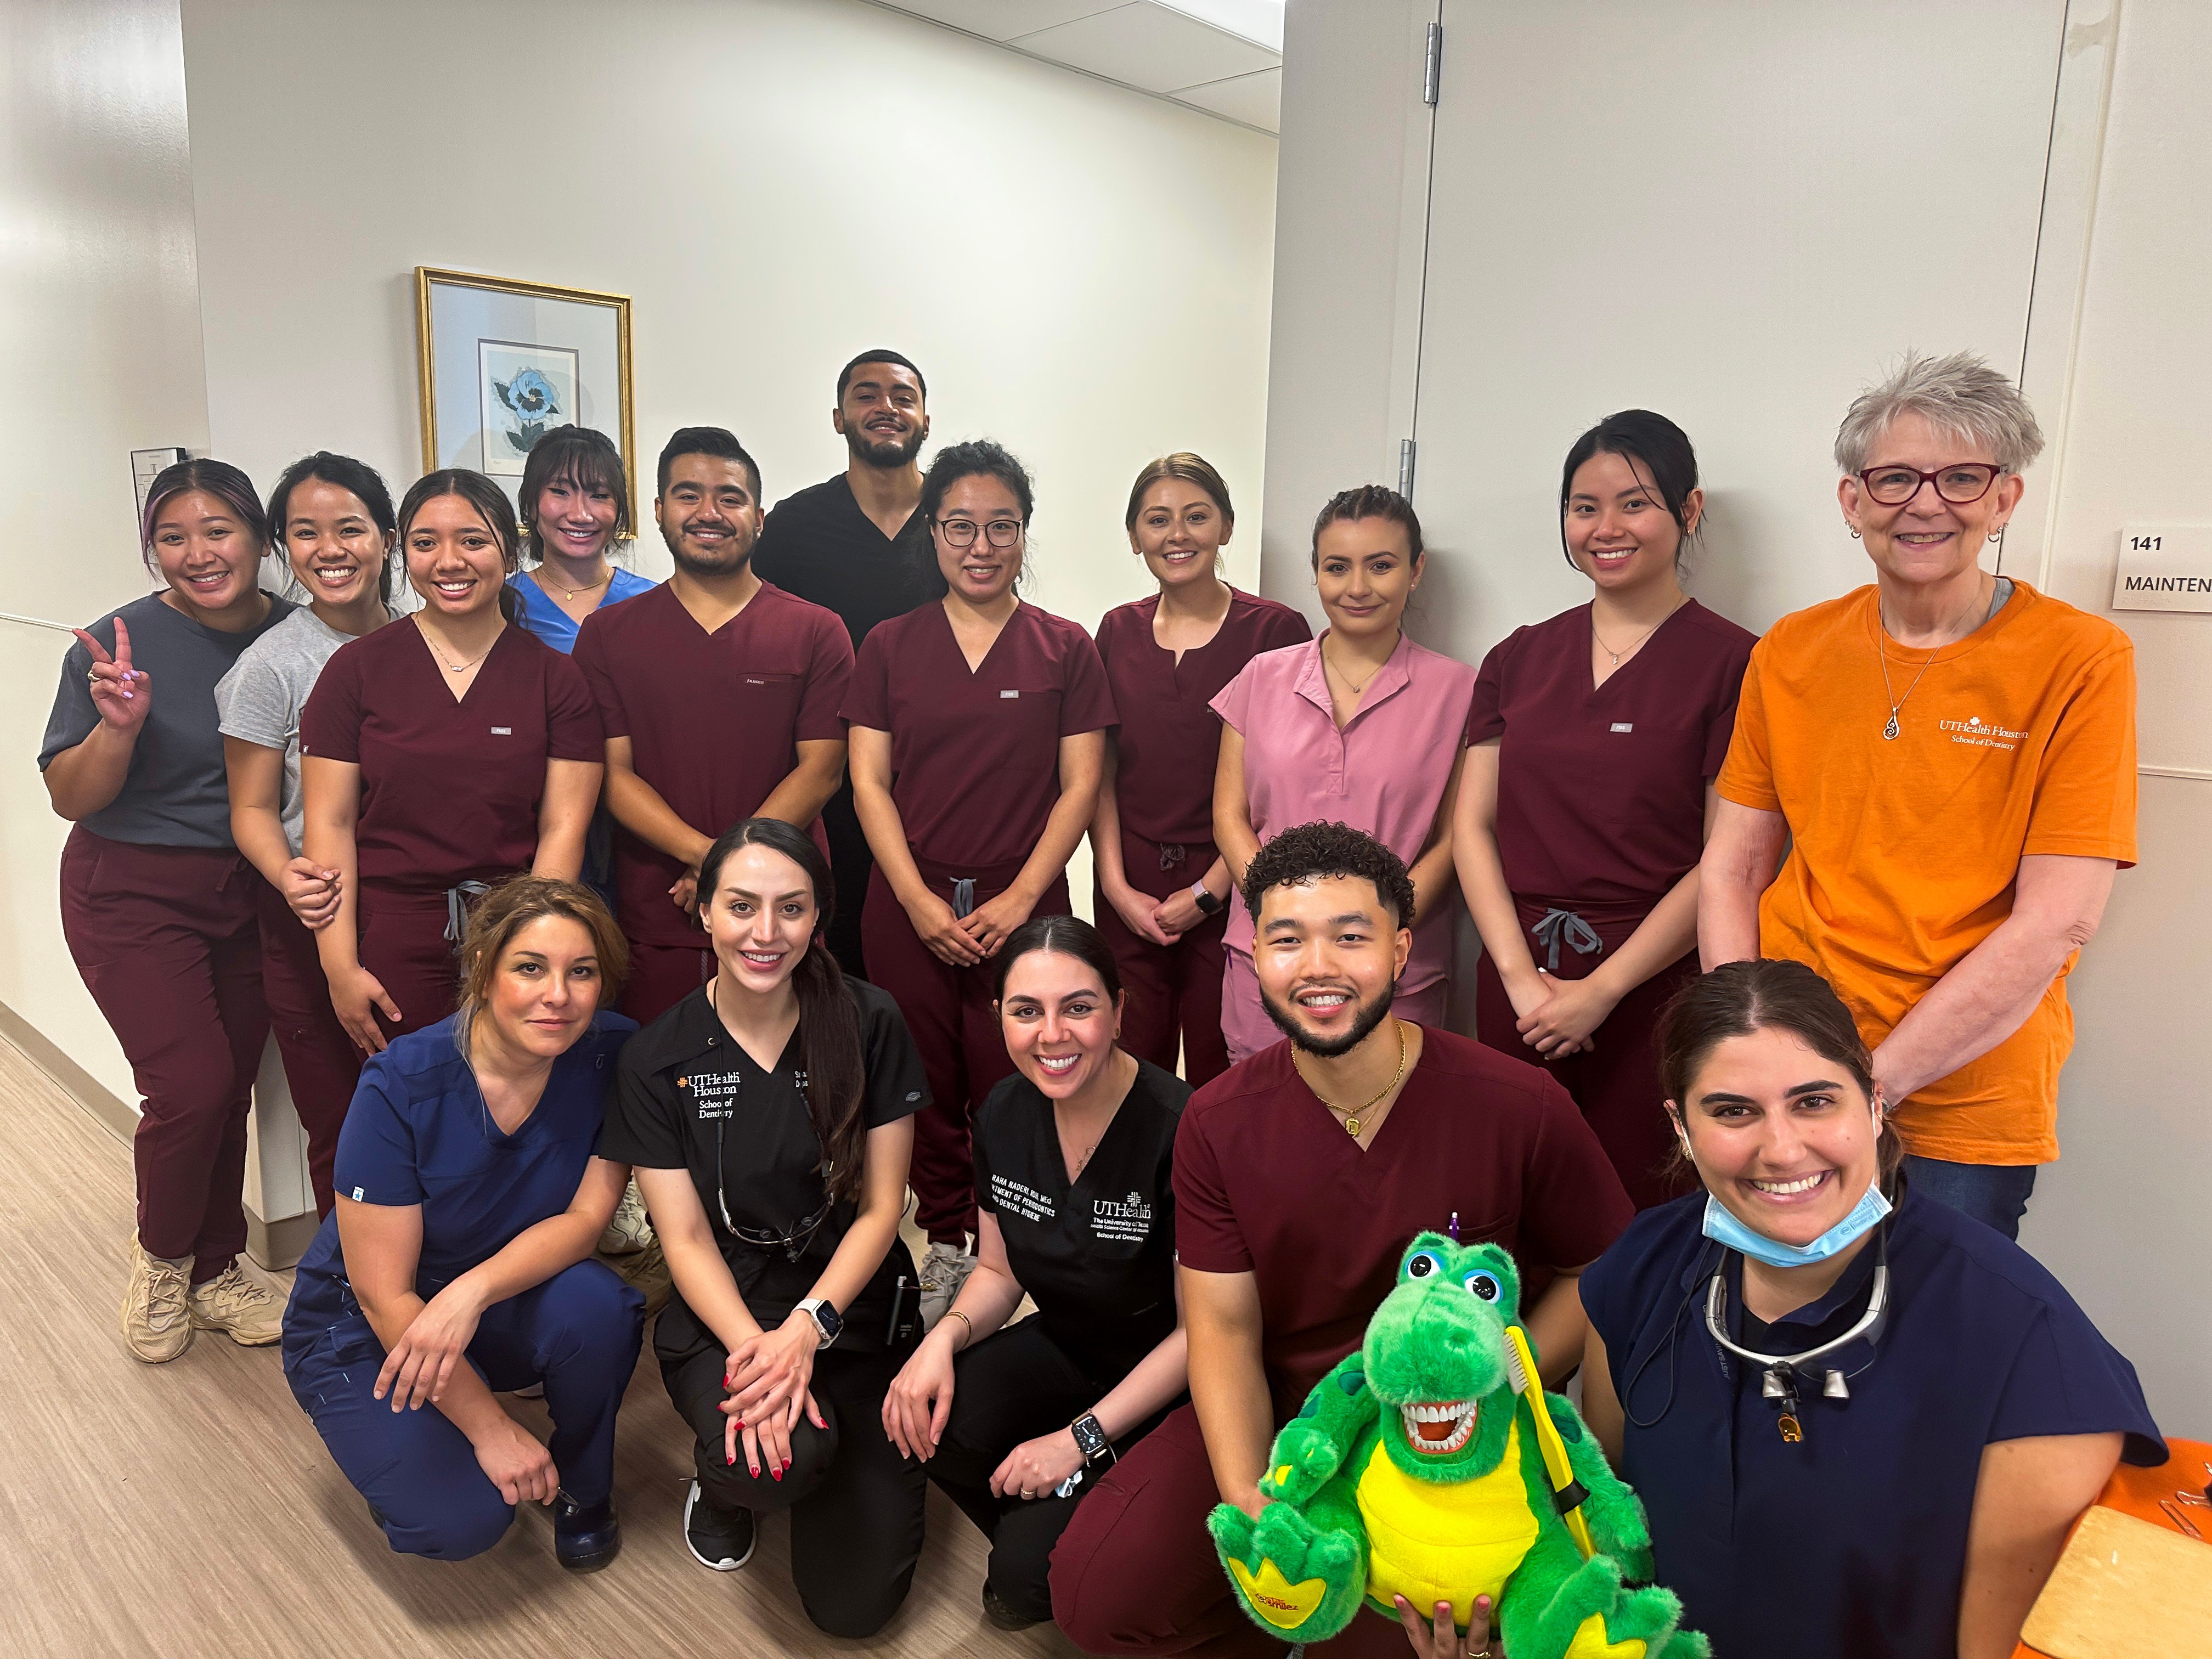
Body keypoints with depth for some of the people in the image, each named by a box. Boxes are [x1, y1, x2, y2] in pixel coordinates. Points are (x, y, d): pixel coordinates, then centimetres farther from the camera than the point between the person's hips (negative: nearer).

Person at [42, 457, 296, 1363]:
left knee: (231, 1089, 8)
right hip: (135, 892, -3)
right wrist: (120, 725, -26)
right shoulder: (119, 644, -12)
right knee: (191, 1083, -10)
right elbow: (70, 798, -8)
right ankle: (159, 1256, 18)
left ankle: (215, 1269, 29)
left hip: (252, 895, 3)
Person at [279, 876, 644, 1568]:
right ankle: (398, 1454, 13)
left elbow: (587, 1215, -17)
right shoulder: (402, 1087, -26)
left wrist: (472, 1292, -36)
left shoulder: (610, 1055, -19)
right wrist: (492, 1427, -21)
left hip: (505, 1304, 3)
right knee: (462, 1518, -23)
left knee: (593, 1304, -30)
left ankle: (583, 1485, -1)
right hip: (364, 1325, -3)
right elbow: (385, 1295, -21)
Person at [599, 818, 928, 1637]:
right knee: (790, 1457, -33)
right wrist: (750, 1343, -22)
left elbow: (881, 1207, -5)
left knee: (855, 1601, -7)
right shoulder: (658, 1058, -6)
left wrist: (807, 1328, -18)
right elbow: (686, 1237, -6)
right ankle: (722, 1473, 7)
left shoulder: (870, 1025, -7)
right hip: (722, 1313, 0)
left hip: (852, 1305, 1)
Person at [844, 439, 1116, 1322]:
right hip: (909, 906, 1)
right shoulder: (889, 646, 6)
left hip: (1023, 907, -1)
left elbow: (1080, 787, 1)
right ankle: (945, 1243, 26)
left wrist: (1019, 899, -8)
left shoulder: (1065, 649, 3)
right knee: (927, 1088, 8)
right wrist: (919, 900, -7)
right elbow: (868, 783, 3)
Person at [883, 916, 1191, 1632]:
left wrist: (1083, 1438, -21)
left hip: (1165, 1389, -5)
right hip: (1061, 1351, 6)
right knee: (922, 1421, -22)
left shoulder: (1178, 1127, -26)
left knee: (1033, 1573, -22)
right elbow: (999, 1270, 7)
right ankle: (1028, 1531, 8)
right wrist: (946, 1334, -14)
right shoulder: (1005, 1113, -6)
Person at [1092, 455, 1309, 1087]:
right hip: (1129, 895, 3)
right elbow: (1101, 770, 8)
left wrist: (1208, 892, -10)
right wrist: (1116, 885, -2)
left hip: (1229, 892, -3)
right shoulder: (1119, 631, 8)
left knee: (1220, 1083, 4)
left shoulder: (1275, 629, -5)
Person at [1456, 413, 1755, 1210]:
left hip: (1654, 988, -4)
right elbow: (1472, 824, 6)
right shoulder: (1520, 657, 10)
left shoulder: (1731, 662, -4)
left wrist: (1600, 990, -12)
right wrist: (1521, 975, -5)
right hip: (1516, 980, 4)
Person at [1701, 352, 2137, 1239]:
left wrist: (1873, 1081, -17)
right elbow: (1730, 872, 2)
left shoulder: (2081, 660, -8)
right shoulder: (1791, 652, 2)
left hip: (1964, 1111, -3)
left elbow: (2057, 922, -13)